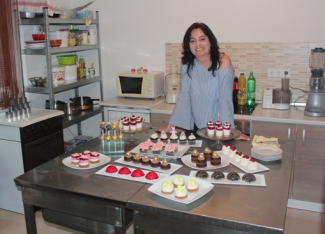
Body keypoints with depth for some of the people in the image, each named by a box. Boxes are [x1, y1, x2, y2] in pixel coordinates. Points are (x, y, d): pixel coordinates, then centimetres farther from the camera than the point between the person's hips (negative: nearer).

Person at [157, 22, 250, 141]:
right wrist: (169, 127, -6)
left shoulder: (223, 62, -14)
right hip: (194, 128, 3)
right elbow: (184, 97, -4)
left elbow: (225, 100, -16)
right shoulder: (187, 64, -5)